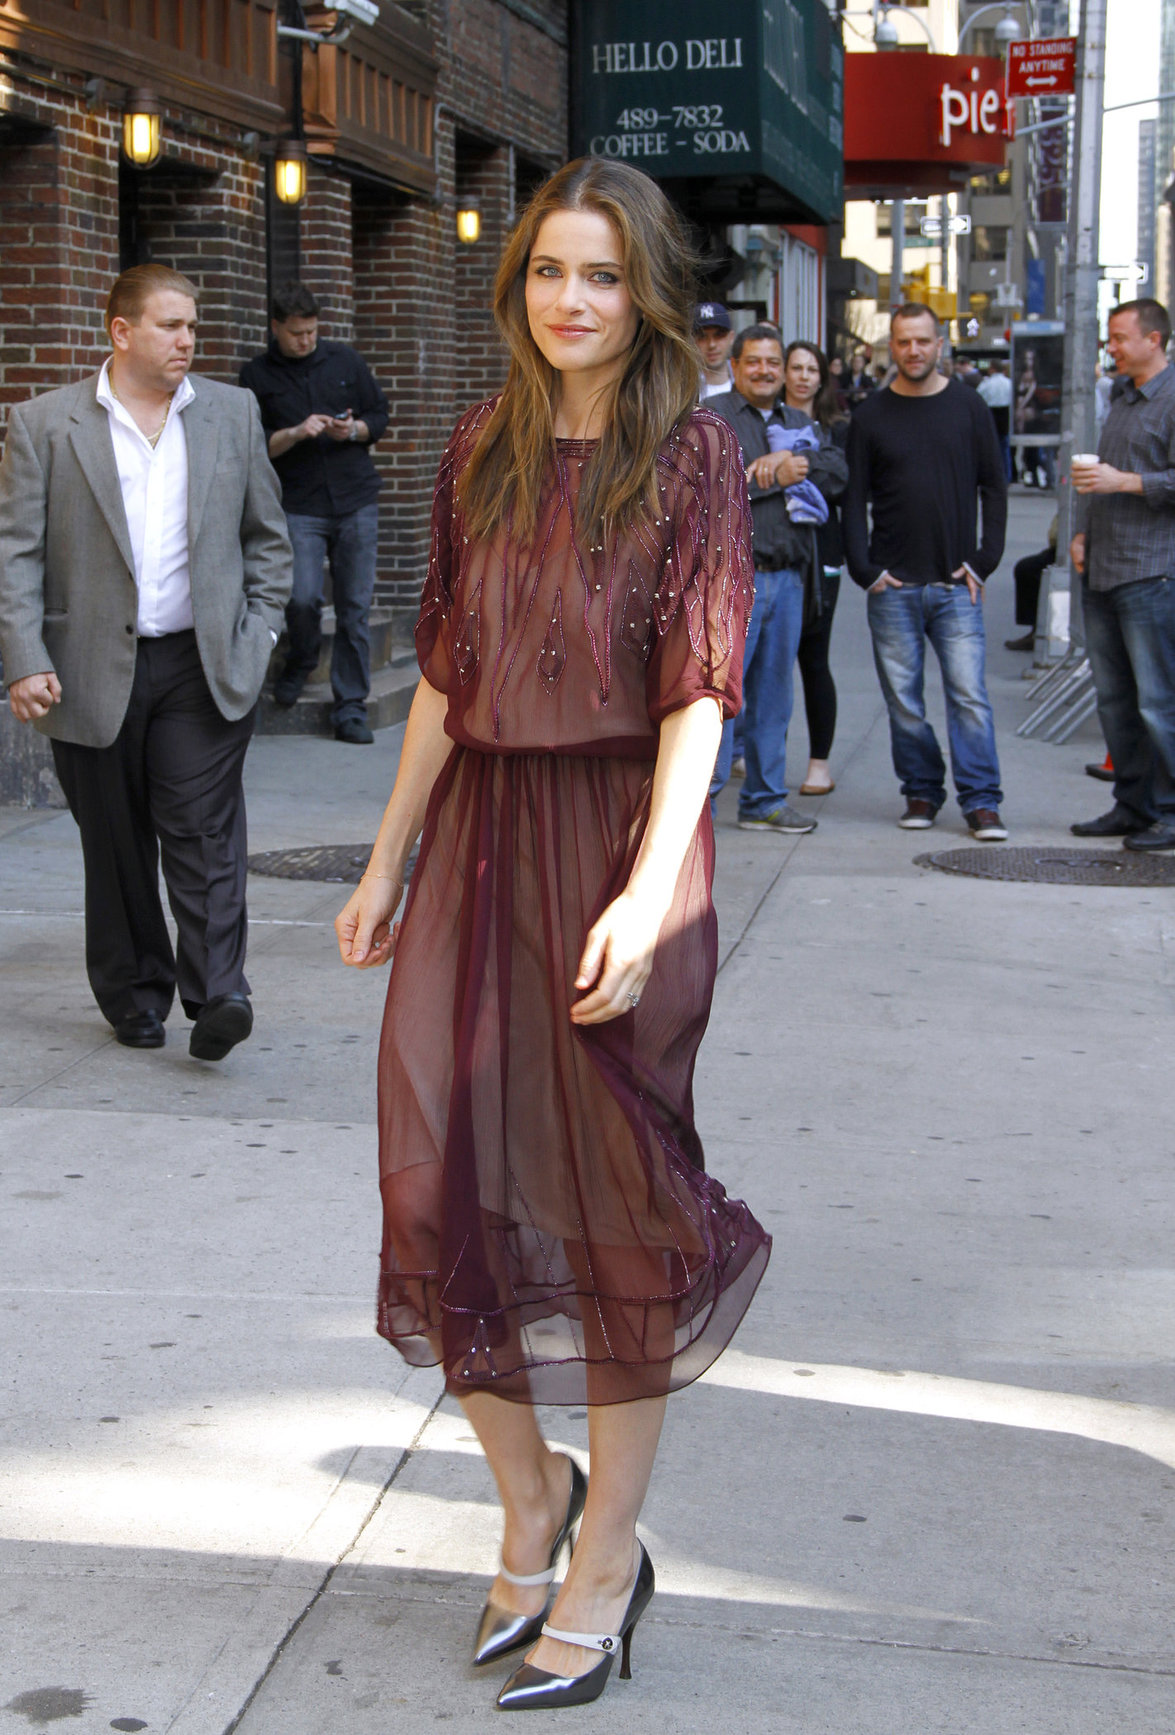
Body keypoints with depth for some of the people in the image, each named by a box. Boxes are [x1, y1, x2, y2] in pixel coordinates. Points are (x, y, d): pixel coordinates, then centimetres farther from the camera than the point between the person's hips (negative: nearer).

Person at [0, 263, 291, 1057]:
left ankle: (217, 994, -9)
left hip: (206, 667, 1)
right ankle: (135, 995, 21)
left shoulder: (233, 412, 8)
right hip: (95, 672, 0)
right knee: (117, 844, 9)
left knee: (203, 832, -8)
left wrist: (258, 631, 5)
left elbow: (268, 535, 14)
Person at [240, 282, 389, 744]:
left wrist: (355, 430, -5)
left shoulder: (345, 361, 12)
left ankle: (350, 707, 9)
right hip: (299, 505, -2)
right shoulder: (257, 376, 4)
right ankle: (302, 661, 16)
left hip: (356, 501, 2)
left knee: (355, 606, 0)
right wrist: (295, 434, -15)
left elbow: (381, 415, 16)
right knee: (302, 597, -17)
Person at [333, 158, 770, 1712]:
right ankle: (529, 1495, 25)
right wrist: (388, 861, 12)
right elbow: (444, 672, 13)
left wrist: (647, 894, -22)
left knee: (617, 1190, 4)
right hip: (482, 830, 5)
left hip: (622, 833, -5)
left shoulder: (692, 456, -6)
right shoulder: (481, 451, 9)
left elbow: (699, 690, -12)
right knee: (442, 1172, 2)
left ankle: (609, 1559, 18)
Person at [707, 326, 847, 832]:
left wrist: (794, 462, -13)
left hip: (787, 577, 6)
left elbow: (837, 471, 4)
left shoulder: (799, 424, 19)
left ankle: (764, 801, 18)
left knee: (773, 694, 10)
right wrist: (775, 478, -11)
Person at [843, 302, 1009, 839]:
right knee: (903, 699, 4)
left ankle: (981, 800, -3)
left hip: (956, 584, -1)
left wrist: (984, 560, -1)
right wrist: (864, 569, -4)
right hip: (893, 587, 1)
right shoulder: (871, 417, 6)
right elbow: (854, 499, 6)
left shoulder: (967, 407, 6)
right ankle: (921, 791, 16)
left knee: (968, 694, -6)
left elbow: (994, 488, 8)